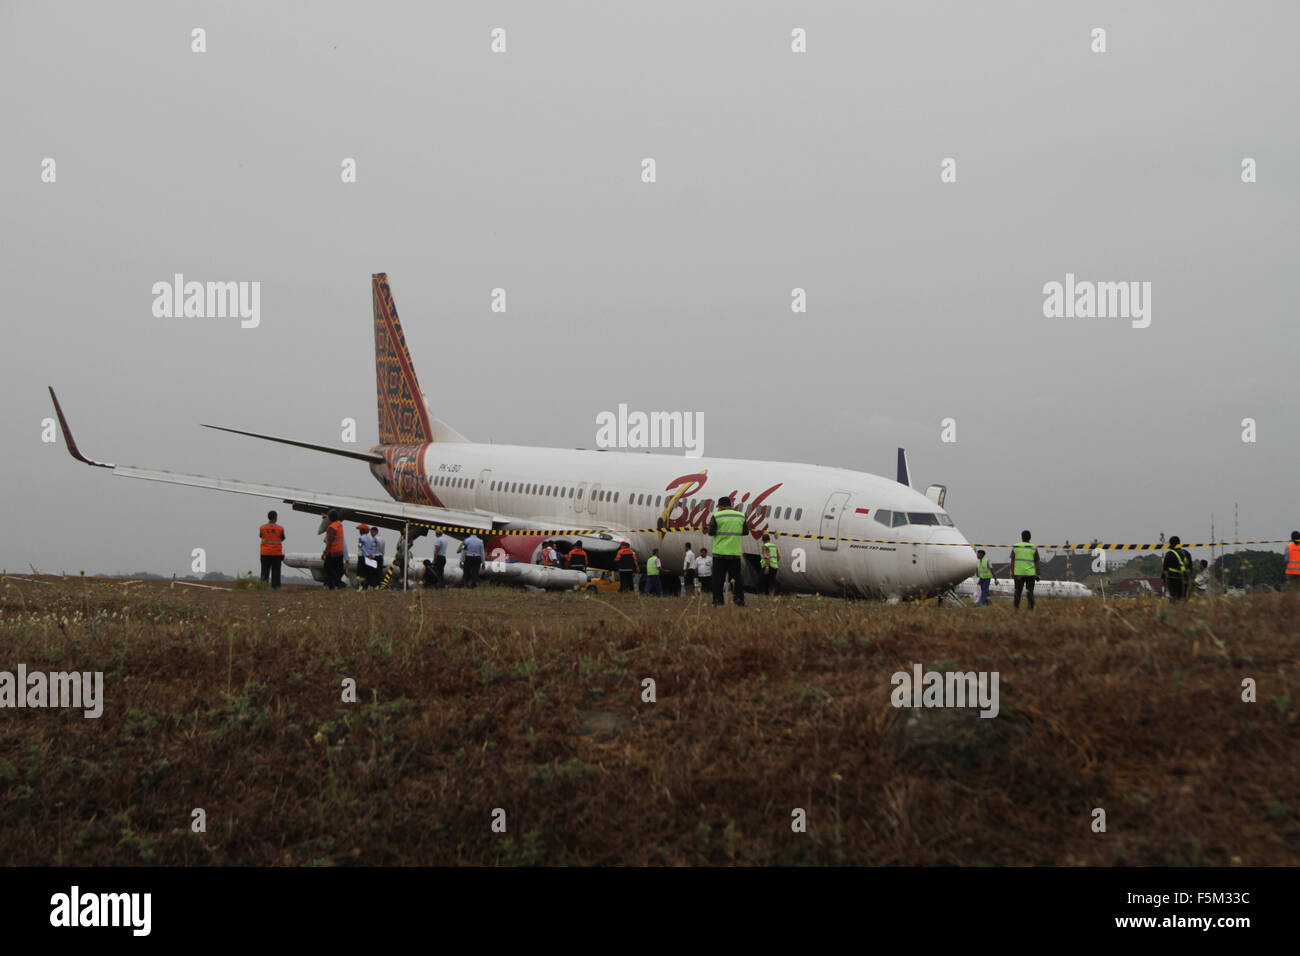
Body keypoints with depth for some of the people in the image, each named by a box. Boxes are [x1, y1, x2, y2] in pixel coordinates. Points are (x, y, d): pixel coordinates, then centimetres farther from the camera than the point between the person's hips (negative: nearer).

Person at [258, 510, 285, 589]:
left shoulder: (262, 528, -2)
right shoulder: (280, 529, -6)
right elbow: (282, 539, 7)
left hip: (265, 553, 2)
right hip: (276, 553, -2)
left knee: (265, 571, 5)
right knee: (276, 572, 1)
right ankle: (275, 587, -3)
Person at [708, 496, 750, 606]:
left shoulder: (716, 516, -5)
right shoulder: (741, 516, 5)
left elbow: (711, 533, -5)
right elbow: (745, 532, 11)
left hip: (720, 552, -3)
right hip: (735, 552, 3)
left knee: (718, 577, 3)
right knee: (736, 577, 9)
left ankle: (718, 600, 0)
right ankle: (739, 600, 5)